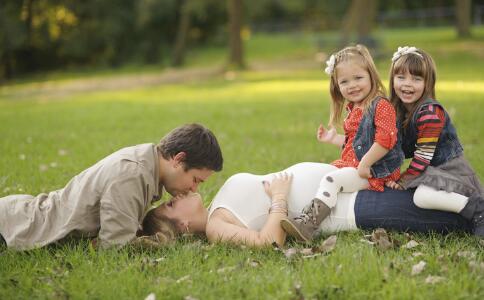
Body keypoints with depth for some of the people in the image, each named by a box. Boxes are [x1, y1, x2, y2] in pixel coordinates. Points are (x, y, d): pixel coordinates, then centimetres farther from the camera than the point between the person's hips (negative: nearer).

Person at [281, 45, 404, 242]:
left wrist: (365, 164, -25)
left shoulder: (381, 106, -14)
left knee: (331, 180, -27)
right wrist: (333, 139, 20)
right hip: (351, 165, 11)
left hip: (375, 171, -11)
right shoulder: (354, 110, 17)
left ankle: (307, 225, -36)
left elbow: (386, 139, -27)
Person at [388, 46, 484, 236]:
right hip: (431, 170, 10)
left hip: (449, 169, -10)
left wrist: (404, 181, -16)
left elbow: (423, 155, -20)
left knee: (422, 197, -30)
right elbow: (405, 149, 15)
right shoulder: (399, 110, 7)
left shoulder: (430, 113, -20)